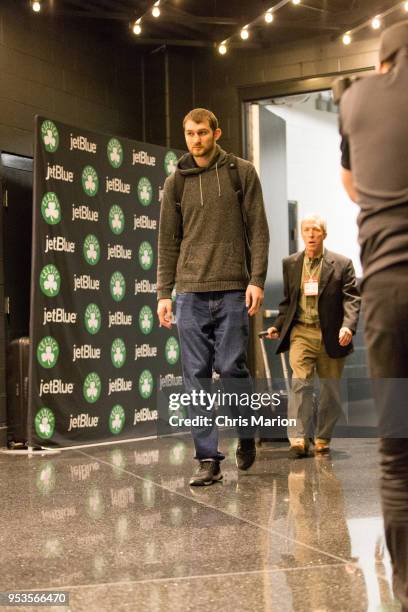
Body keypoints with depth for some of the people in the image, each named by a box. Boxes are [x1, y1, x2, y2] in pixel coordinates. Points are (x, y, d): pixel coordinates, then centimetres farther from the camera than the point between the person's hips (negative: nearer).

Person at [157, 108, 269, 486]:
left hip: (232, 289, -2)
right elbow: (167, 241, 12)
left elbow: (258, 229, 3)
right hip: (190, 292, 2)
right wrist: (164, 291, 5)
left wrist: (257, 278, -7)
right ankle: (208, 459, 4)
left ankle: (246, 436, 21)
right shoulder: (176, 182, 13)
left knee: (231, 367, -5)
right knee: (196, 376, -1)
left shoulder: (241, 173, 7)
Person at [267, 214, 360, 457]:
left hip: (331, 335, -1)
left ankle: (323, 439, 20)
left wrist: (348, 327, -19)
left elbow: (352, 299, -4)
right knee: (301, 381, -14)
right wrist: (278, 326, 10)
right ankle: (298, 439, -15)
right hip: (301, 332, 1)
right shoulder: (290, 264, 12)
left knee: (331, 389, 6)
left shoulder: (342, 264, 2)